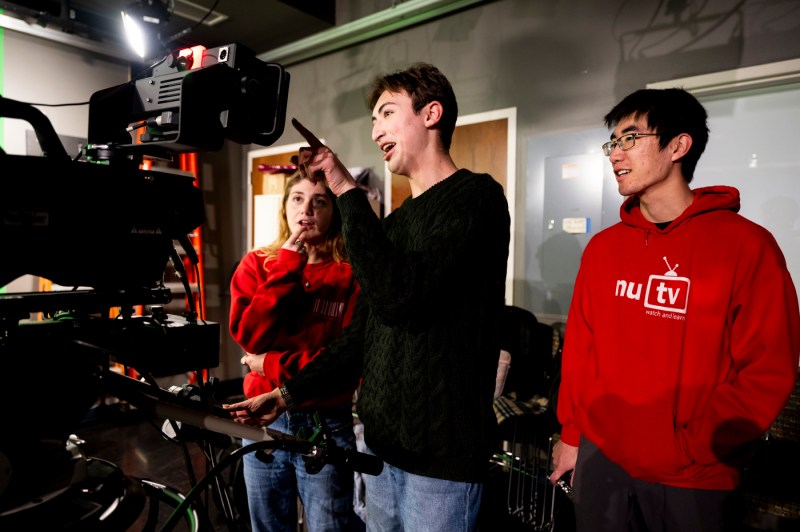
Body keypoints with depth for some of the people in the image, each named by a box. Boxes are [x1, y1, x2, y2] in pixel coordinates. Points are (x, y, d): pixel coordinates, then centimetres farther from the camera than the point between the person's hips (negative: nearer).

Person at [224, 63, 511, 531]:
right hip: (382, 444, 8)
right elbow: (363, 333, 13)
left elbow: (397, 297, -27)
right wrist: (287, 395, 7)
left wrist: (348, 191, -19)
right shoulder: (396, 221, 12)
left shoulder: (475, 196, -12)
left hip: (441, 456, -7)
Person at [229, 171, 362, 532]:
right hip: (263, 419, 4)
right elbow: (250, 336, -12)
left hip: (326, 425, -3)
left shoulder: (351, 272, -9)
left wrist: (272, 365, -15)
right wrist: (287, 266, -16)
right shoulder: (256, 264, 2)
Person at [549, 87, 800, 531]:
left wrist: (691, 448, -14)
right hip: (598, 458, 4)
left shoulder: (747, 246, -9)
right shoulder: (602, 248, 3)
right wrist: (571, 434, 6)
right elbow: (579, 347, 6)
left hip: (693, 479, -3)